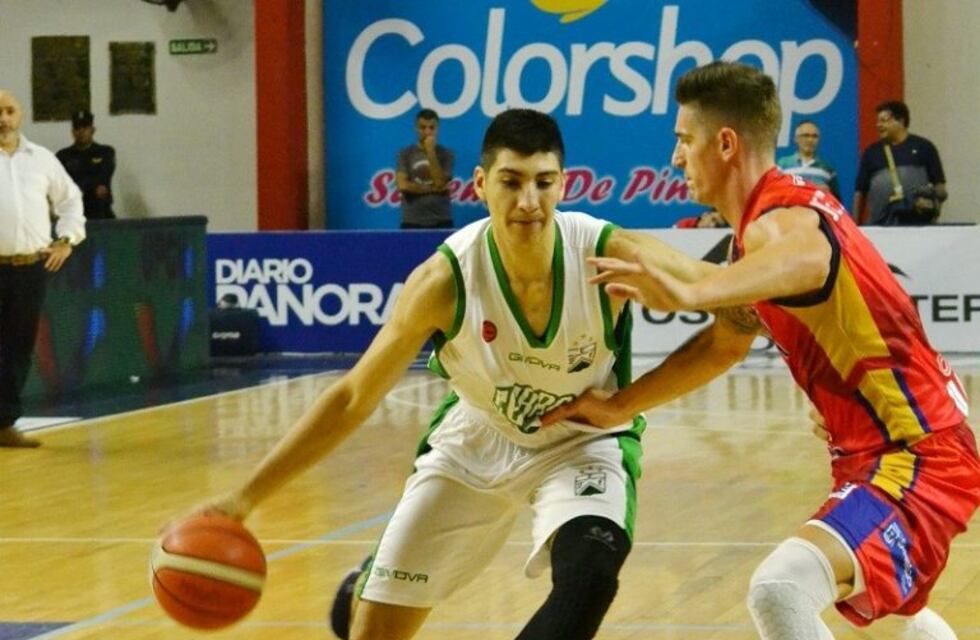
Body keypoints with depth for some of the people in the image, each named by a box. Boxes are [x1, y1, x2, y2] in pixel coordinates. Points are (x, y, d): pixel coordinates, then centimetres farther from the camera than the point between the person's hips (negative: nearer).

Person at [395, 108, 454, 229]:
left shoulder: (445, 154, 6)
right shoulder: (405, 154, 6)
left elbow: (441, 183, -8)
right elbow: (403, 185, -6)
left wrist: (431, 152, -9)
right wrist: (433, 188, -6)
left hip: (441, 222, 0)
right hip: (412, 223, 0)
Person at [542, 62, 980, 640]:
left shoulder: (779, 218, -21)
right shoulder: (767, 219, 11)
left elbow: (808, 258, -48)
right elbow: (724, 344, 24)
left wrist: (686, 295, -65)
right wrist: (619, 406, 20)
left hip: (918, 455, -11)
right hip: (902, 446, 11)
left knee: (781, 590, -33)